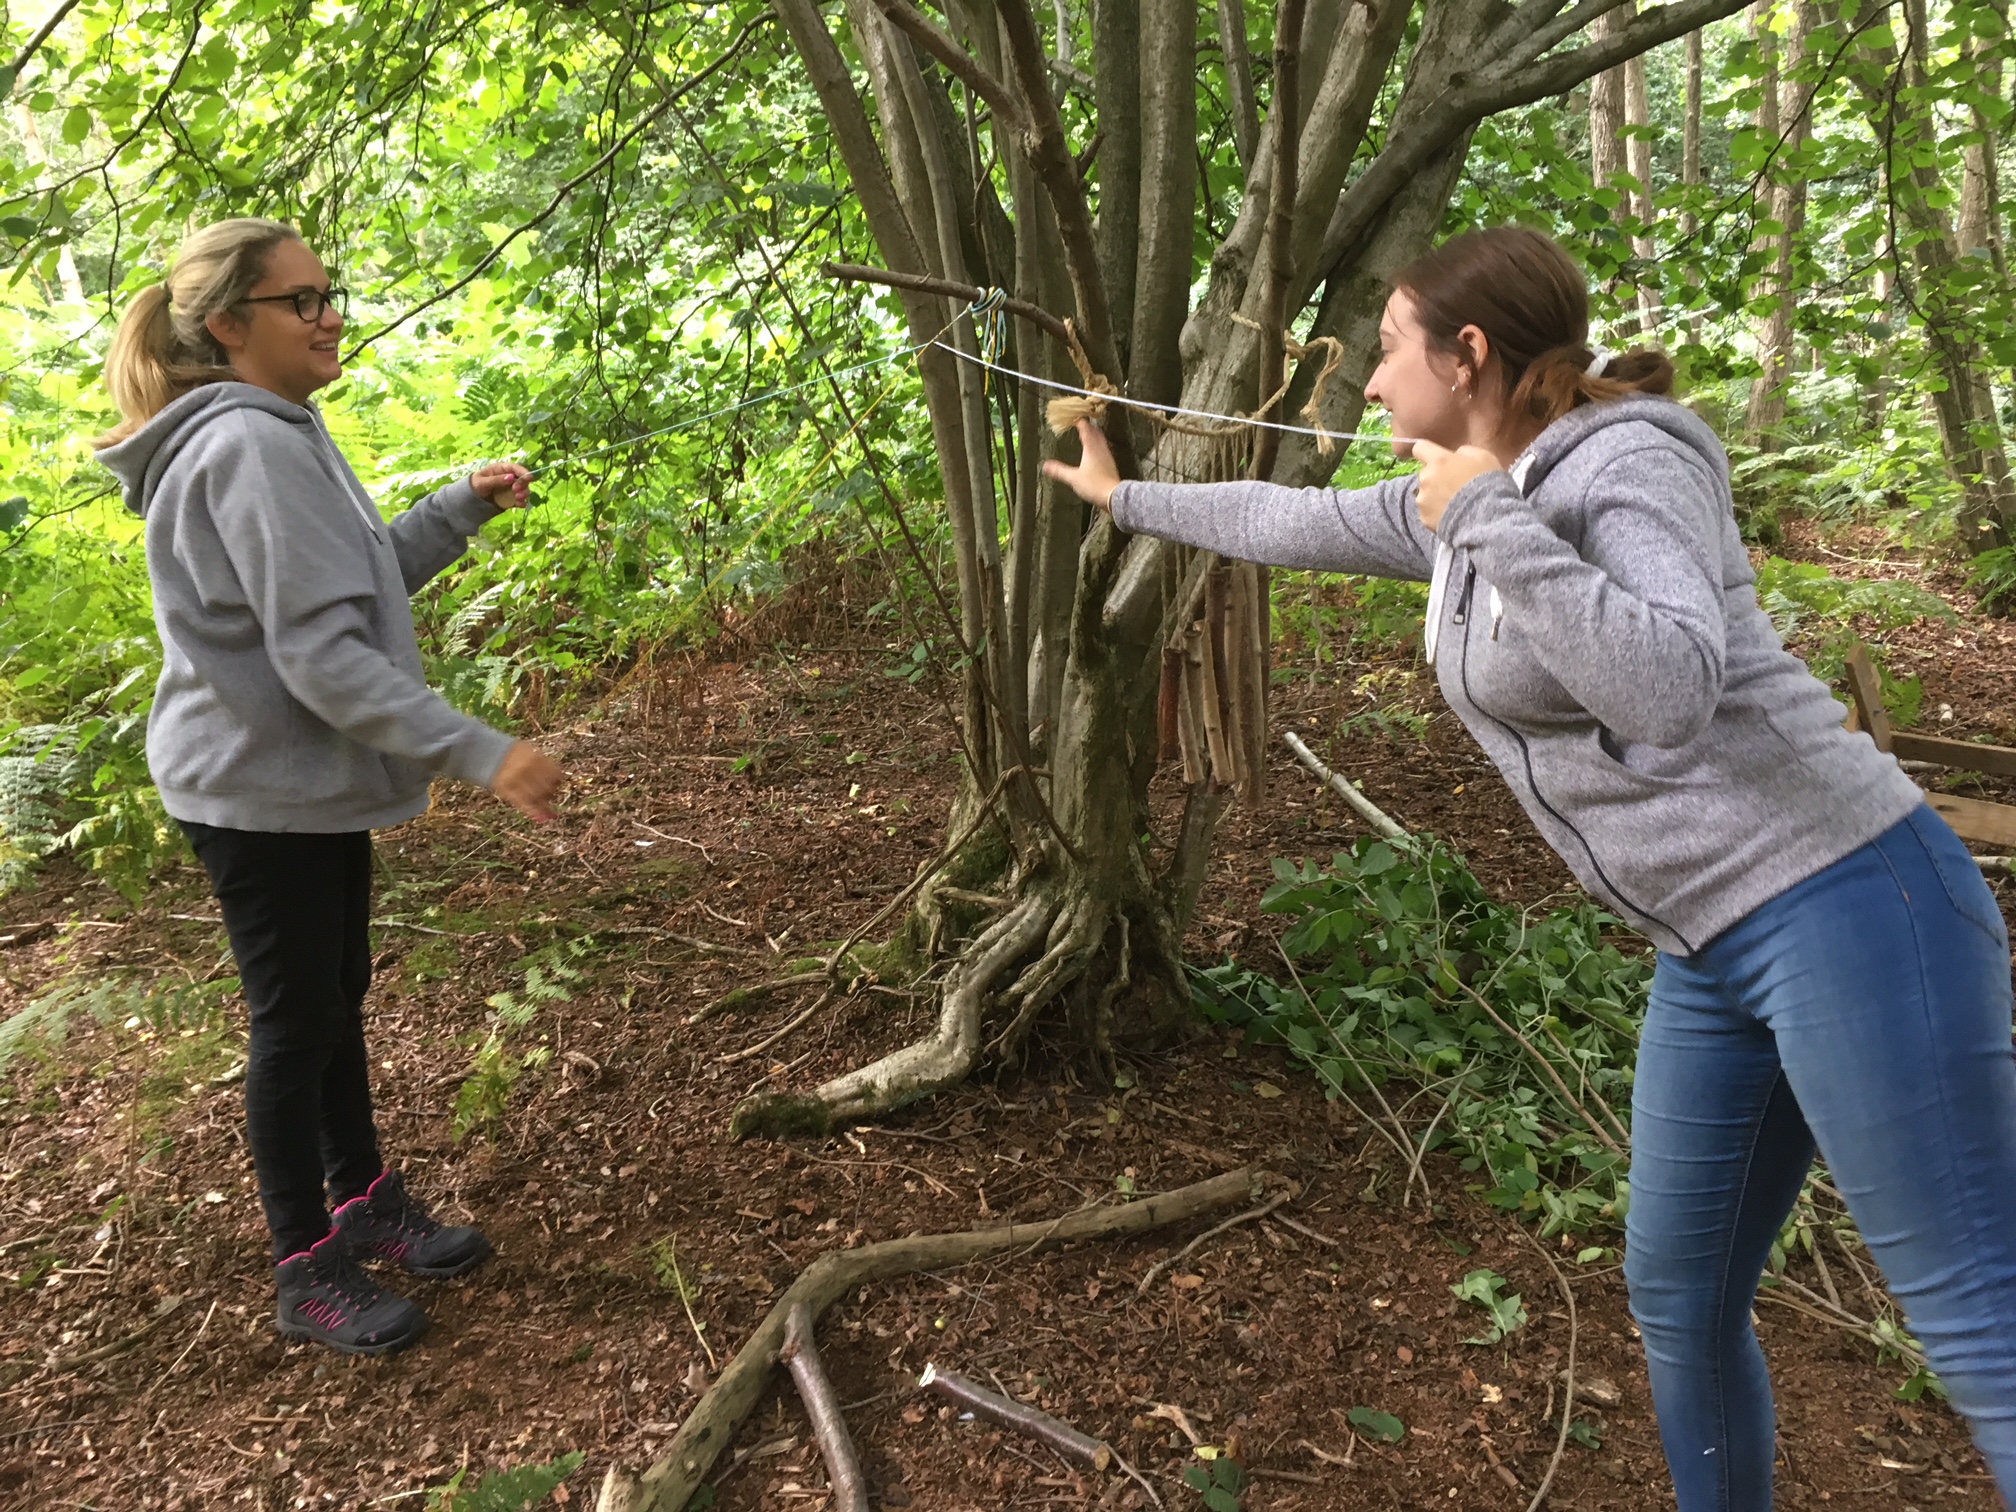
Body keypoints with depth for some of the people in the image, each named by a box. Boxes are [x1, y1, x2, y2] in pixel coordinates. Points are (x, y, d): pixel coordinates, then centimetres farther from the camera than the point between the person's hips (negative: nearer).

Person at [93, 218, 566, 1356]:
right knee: (295, 1020, 3)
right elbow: (318, 651, -28)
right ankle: (309, 1272, 20)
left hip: (310, 781, 10)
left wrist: (463, 508, 8)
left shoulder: (277, 436, 10)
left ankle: (365, 1199, 36)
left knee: (338, 997, 19)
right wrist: (480, 753, -30)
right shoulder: (252, 448, -22)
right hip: (262, 791, -9)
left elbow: (361, 579, 17)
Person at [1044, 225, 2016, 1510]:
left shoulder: (1631, 459, -13)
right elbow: (1292, 522, 25)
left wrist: (1483, 520, -22)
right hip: (1716, 950, 9)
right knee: (1679, 1292, 16)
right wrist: (1124, 498, 37)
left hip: (1846, 907, -8)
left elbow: (1671, 687, -30)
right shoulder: (1456, 506, 11)